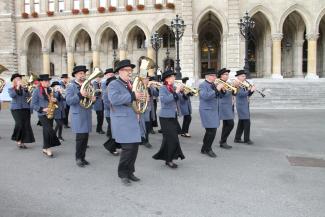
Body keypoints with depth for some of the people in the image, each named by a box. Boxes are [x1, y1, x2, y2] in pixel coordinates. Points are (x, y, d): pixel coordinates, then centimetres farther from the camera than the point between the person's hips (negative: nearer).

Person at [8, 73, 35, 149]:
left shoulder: (24, 88, 13)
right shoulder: (10, 89, 8)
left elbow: (28, 95, -3)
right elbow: (12, 95, -14)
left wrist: (25, 88, -16)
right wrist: (17, 87, -16)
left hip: (25, 108, 3)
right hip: (16, 108, -3)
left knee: (26, 125, -3)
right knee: (19, 124, -16)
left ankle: (22, 142, 6)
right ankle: (18, 140, 4)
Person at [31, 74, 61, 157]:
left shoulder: (50, 90, 11)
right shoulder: (37, 91, -6)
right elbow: (33, 104, -8)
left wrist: (54, 100, -3)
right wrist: (42, 109, -19)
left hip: (50, 114, 6)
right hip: (42, 114, -6)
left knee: (47, 131, 10)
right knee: (50, 131, -16)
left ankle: (45, 148, 19)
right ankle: (48, 148, -3)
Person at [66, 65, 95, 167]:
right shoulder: (71, 86, -4)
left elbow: (91, 97, 17)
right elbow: (68, 101, -15)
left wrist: (93, 98, -7)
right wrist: (80, 95, -29)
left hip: (87, 114, 5)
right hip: (78, 115, -5)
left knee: (85, 137, 7)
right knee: (80, 137, -8)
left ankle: (83, 157, 18)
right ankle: (78, 158, 6)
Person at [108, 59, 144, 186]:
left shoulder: (132, 85, 19)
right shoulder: (114, 85, -4)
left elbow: (139, 97, 27)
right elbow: (114, 99, -23)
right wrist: (133, 96, -27)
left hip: (134, 121, 7)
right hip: (122, 121, -7)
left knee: (134, 147, 8)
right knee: (128, 147, -11)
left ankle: (129, 172, 22)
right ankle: (123, 174, 6)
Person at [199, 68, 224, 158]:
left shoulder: (214, 85, 13)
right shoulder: (203, 85, -10)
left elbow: (219, 96, 15)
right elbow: (205, 96, -26)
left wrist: (222, 89, -4)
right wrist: (217, 89, -25)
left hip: (214, 110, 8)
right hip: (207, 111, -8)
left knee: (210, 131, 12)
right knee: (212, 131, -11)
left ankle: (204, 149, 24)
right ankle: (208, 149, 6)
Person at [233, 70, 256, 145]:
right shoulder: (237, 85, -12)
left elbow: (247, 94, 17)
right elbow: (242, 94, -24)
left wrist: (252, 90, 0)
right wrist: (250, 90, -24)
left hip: (245, 106, 10)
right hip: (241, 106, -10)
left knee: (241, 123, 12)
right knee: (247, 122, -10)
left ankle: (237, 138, 18)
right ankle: (247, 139, -4)